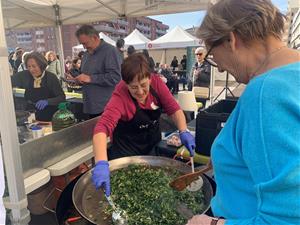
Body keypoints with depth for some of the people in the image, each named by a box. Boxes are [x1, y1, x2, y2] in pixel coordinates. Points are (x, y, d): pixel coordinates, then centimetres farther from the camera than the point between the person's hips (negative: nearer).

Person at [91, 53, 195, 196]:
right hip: (127, 148, -4)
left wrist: (184, 132, -33)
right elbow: (102, 127, -41)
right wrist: (101, 163, -55)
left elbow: (173, 108, -15)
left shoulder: (156, 82, -18)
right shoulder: (120, 97, -30)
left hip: (153, 144, 4)